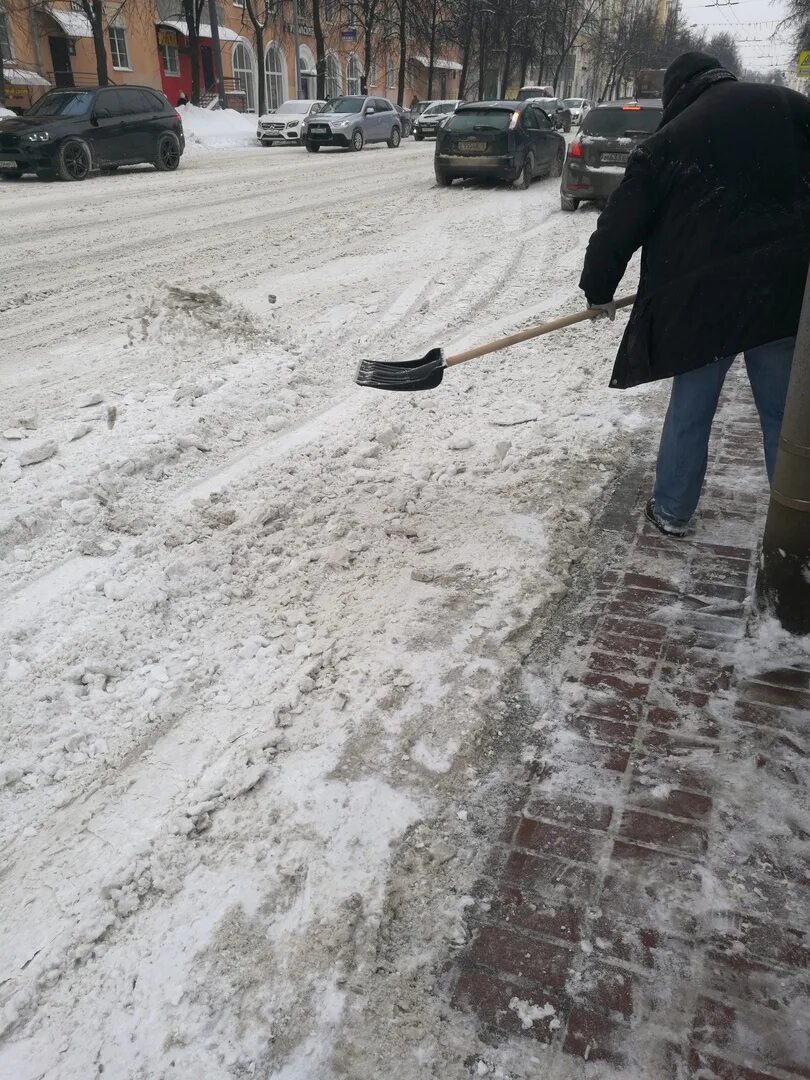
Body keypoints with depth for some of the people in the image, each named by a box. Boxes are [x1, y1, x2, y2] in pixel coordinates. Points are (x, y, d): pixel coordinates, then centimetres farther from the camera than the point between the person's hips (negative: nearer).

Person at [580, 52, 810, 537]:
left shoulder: (669, 140, 3)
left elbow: (621, 223, 5)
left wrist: (599, 289, 16)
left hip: (701, 297, -1)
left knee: (691, 410, 13)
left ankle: (673, 510, 24)